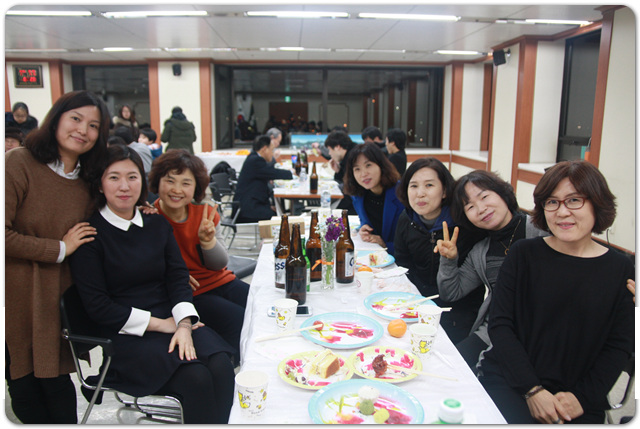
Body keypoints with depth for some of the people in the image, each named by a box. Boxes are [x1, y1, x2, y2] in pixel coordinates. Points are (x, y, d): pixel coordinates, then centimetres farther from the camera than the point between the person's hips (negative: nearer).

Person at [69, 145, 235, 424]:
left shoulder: (157, 225, 12)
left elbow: (178, 276, 6)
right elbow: (97, 306, -8)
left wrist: (184, 324, -12)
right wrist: (161, 324, -10)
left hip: (173, 323, 4)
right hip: (125, 335, -4)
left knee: (221, 367, -23)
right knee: (195, 377, -26)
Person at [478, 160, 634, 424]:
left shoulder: (621, 271, 2)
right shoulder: (524, 254, -2)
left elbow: (620, 346, 4)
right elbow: (500, 325, -4)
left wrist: (583, 396, -8)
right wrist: (532, 390, -11)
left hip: (578, 398, 2)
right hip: (510, 381, -1)